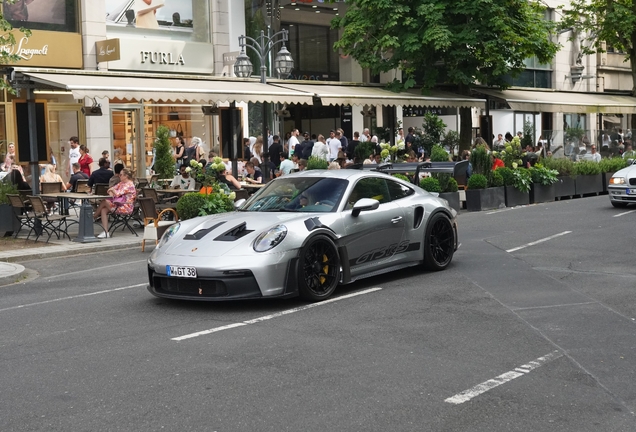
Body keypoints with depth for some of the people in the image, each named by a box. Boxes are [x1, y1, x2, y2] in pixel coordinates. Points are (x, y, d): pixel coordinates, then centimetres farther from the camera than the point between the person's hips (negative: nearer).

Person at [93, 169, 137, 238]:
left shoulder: (129, 185, -14)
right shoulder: (121, 183, 16)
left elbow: (117, 194, -24)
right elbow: (110, 189, 17)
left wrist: (112, 190, -4)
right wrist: (111, 193, -6)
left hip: (126, 207, -9)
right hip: (119, 204, 9)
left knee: (104, 202, -16)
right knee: (103, 210, -9)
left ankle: (93, 217, 4)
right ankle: (106, 233, -13)